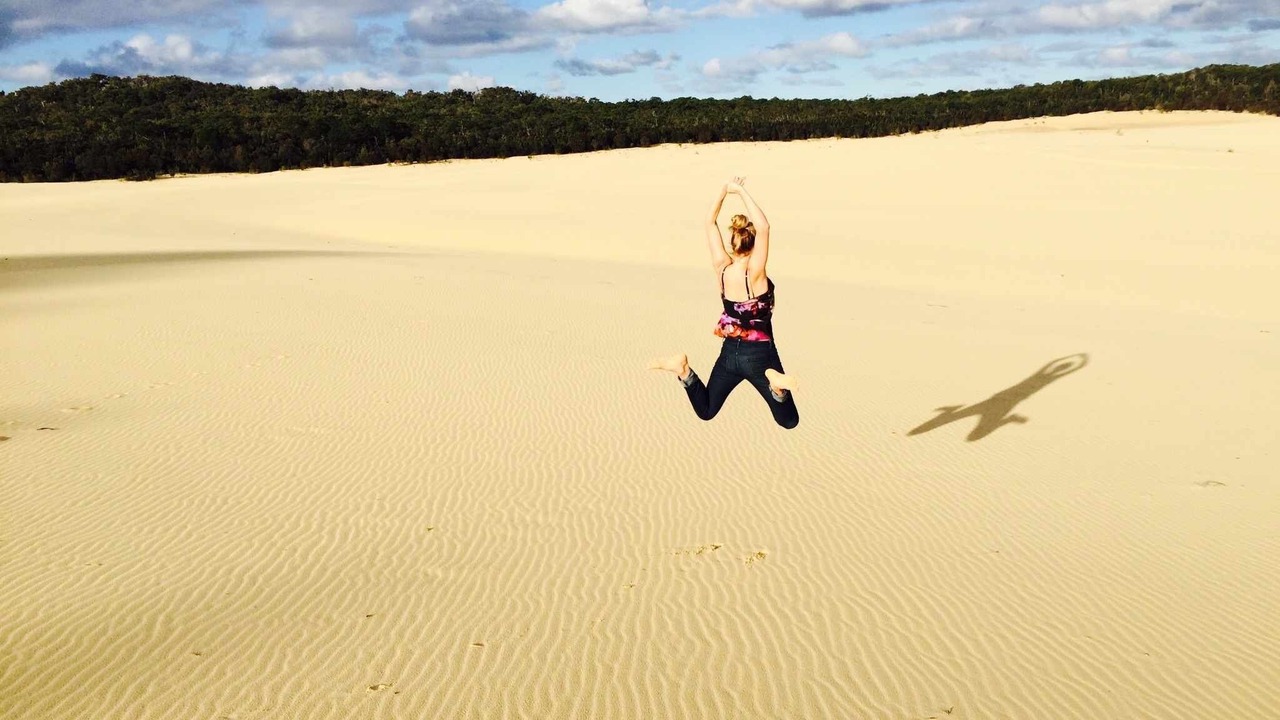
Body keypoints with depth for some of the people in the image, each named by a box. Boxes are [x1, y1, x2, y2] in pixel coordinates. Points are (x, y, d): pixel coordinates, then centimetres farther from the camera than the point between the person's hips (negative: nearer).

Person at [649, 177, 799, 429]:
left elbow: (711, 223, 1)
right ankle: (774, 383, -26)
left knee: (705, 411, 22)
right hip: (759, 355, -5)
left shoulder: (722, 269, -8)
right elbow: (764, 227, -33)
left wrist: (724, 191, -1)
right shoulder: (754, 273, -22)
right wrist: (742, 192, -28)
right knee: (789, 421, 5)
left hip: (730, 353, 5)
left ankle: (683, 369, -4)